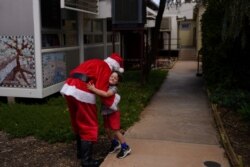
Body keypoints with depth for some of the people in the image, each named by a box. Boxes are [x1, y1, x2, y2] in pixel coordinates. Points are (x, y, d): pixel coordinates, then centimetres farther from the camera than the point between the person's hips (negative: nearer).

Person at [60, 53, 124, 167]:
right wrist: (112, 103, 3)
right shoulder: (105, 68, 0)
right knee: (89, 126, 2)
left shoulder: (95, 63, 27)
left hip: (68, 88, 9)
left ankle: (81, 151, 37)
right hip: (81, 93, -9)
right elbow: (101, 90, -10)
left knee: (78, 123, 22)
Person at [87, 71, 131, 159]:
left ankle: (125, 148, 11)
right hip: (105, 112, 7)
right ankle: (115, 144, 36)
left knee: (115, 130, -2)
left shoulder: (114, 88, -19)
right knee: (107, 130, 13)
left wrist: (93, 89, -40)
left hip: (113, 112, -7)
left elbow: (106, 94, -36)